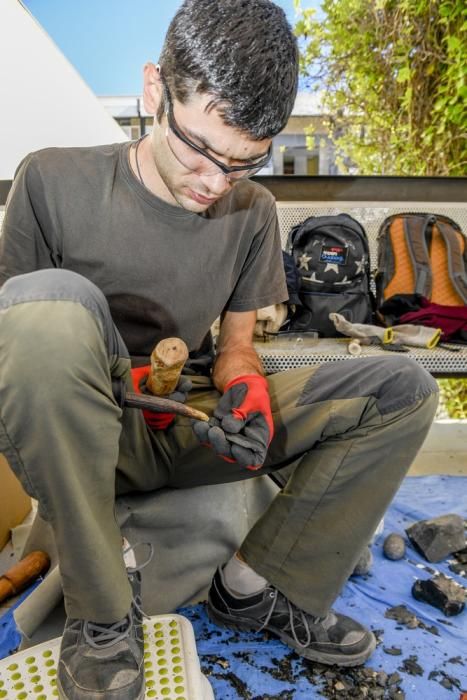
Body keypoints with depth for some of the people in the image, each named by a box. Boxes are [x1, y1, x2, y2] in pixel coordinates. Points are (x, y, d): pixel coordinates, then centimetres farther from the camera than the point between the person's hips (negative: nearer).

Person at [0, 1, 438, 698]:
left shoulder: (253, 212, 3)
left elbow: (236, 341, 9)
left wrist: (245, 386, -15)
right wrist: (111, 380, -21)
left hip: (192, 429, 3)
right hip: (78, 441, -2)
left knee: (404, 391, -9)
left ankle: (254, 587, -6)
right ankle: (102, 610, -19)